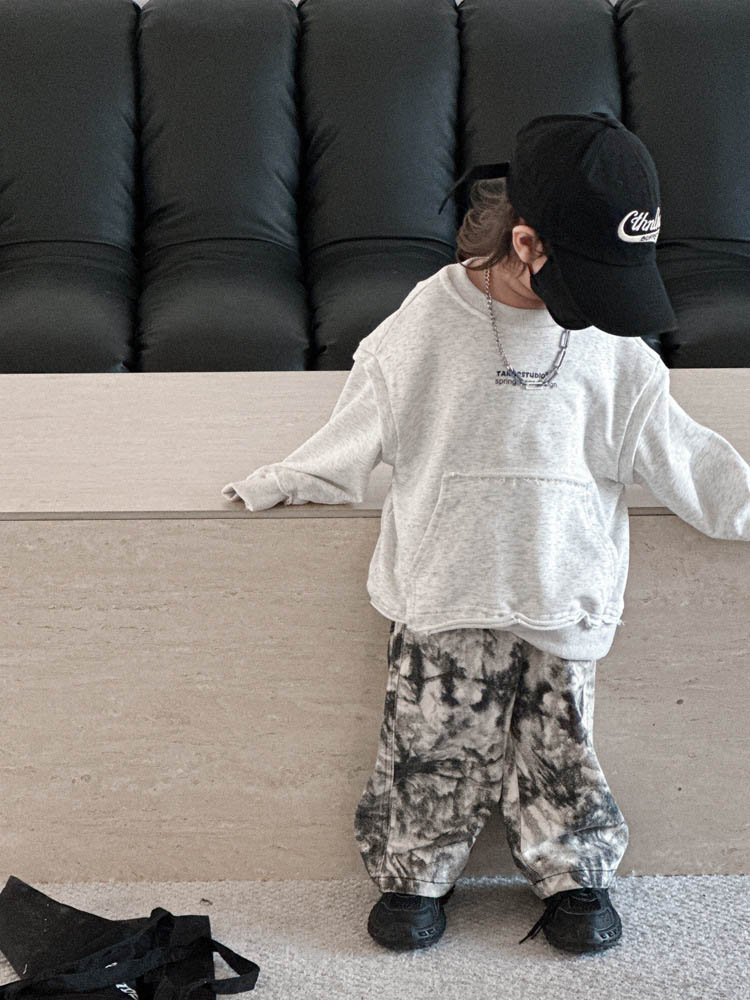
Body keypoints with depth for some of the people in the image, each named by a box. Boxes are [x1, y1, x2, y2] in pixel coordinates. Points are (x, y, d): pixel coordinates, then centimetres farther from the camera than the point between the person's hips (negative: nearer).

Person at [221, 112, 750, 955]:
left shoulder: (612, 345, -1)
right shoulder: (428, 320, -8)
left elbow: (667, 444, 9)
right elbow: (356, 433, 4)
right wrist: (278, 484, 8)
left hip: (566, 595, 2)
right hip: (447, 593, -1)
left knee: (559, 744, 9)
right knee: (435, 743, 5)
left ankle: (575, 874, 31)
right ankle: (416, 875, 27)